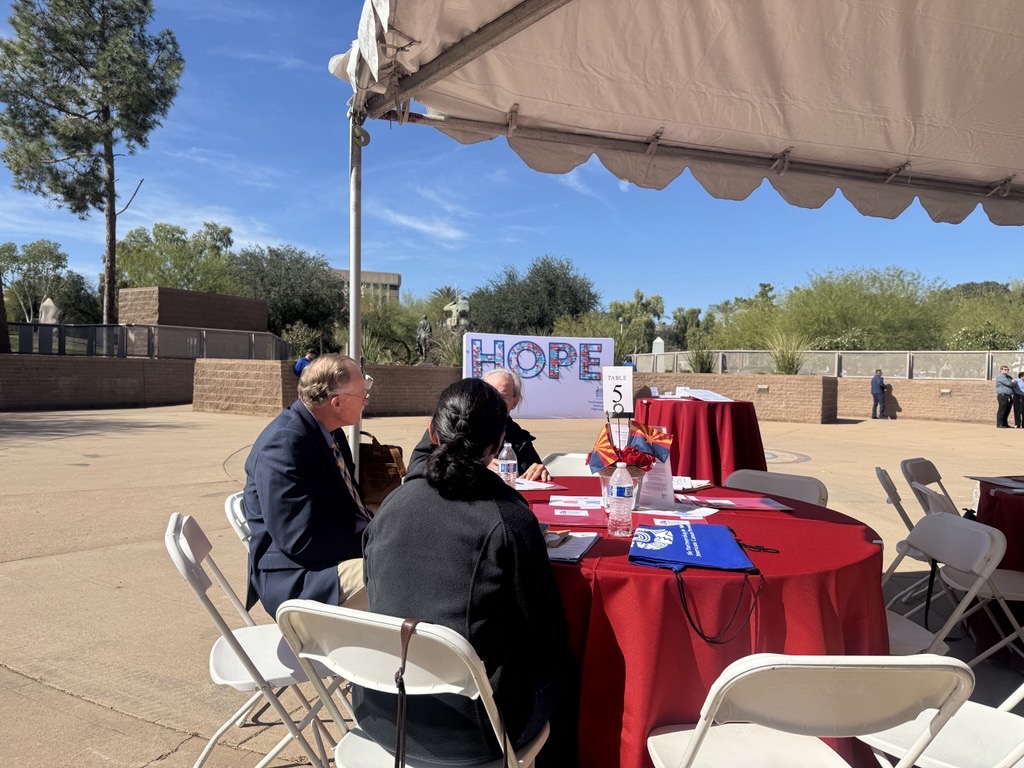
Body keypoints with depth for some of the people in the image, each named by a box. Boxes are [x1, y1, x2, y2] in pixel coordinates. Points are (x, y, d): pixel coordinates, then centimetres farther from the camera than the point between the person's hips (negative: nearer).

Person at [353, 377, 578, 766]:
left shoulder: (391, 505, -5)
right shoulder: (508, 518, -18)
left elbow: (378, 598, 9)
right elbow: (544, 633, -8)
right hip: (467, 730, -5)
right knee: (560, 669, 23)